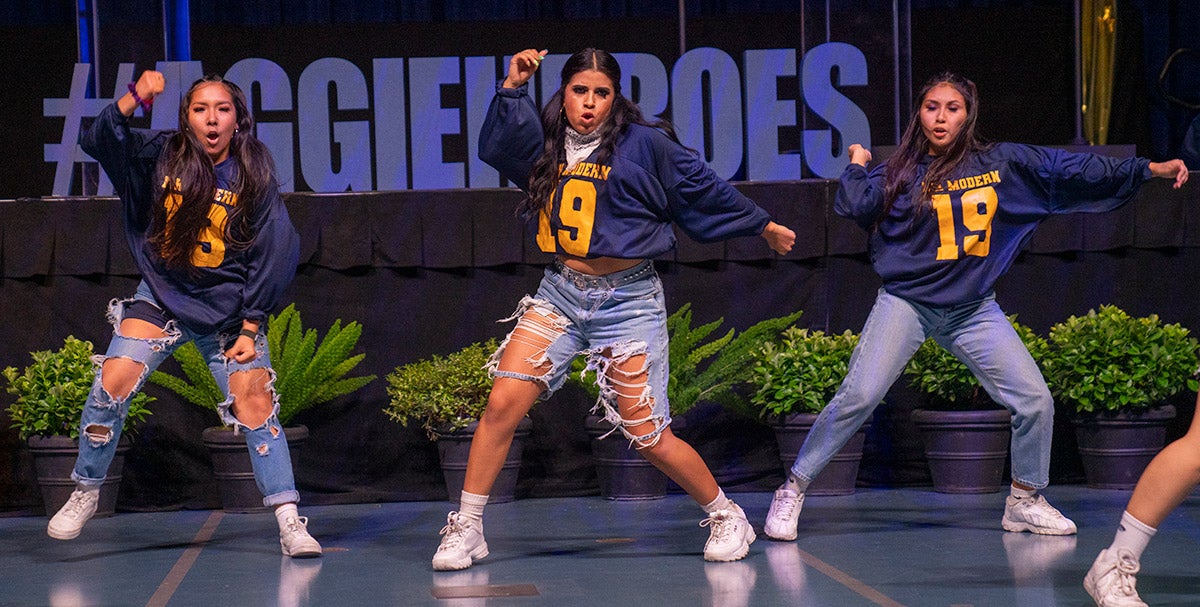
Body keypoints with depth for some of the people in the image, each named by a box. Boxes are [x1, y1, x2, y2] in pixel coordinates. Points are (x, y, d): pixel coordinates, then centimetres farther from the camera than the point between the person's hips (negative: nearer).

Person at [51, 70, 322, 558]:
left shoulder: (254, 175, -8)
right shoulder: (161, 155, -4)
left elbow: (272, 255, -6)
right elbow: (99, 142, -15)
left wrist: (249, 328, -9)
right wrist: (134, 98, -30)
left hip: (228, 307, -1)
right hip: (161, 297, 1)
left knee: (255, 402, -11)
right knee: (112, 381, -12)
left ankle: (289, 522, -7)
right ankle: (85, 494, 8)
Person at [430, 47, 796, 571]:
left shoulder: (644, 144, -3)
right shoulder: (548, 145, 7)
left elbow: (704, 189, 6)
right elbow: (497, 147, -9)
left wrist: (763, 225, 14)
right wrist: (512, 89, -19)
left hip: (628, 300, -3)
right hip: (560, 292, 3)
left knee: (648, 437, -3)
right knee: (502, 404, -9)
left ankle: (726, 516, 19)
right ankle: (466, 530, 3)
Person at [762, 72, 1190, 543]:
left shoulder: (1005, 163, 3)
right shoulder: (901, 173, 0)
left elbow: (1072, 169, 4)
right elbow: (854, 206, -10)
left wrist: (1148, 168, 3)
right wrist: (858, 165, 3)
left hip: (974, 311, 3)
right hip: (906, 304, -3)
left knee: (1035, 401, -2)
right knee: (857, 397, -16)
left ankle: (1024, 502, 19)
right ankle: (792, 491, -4)